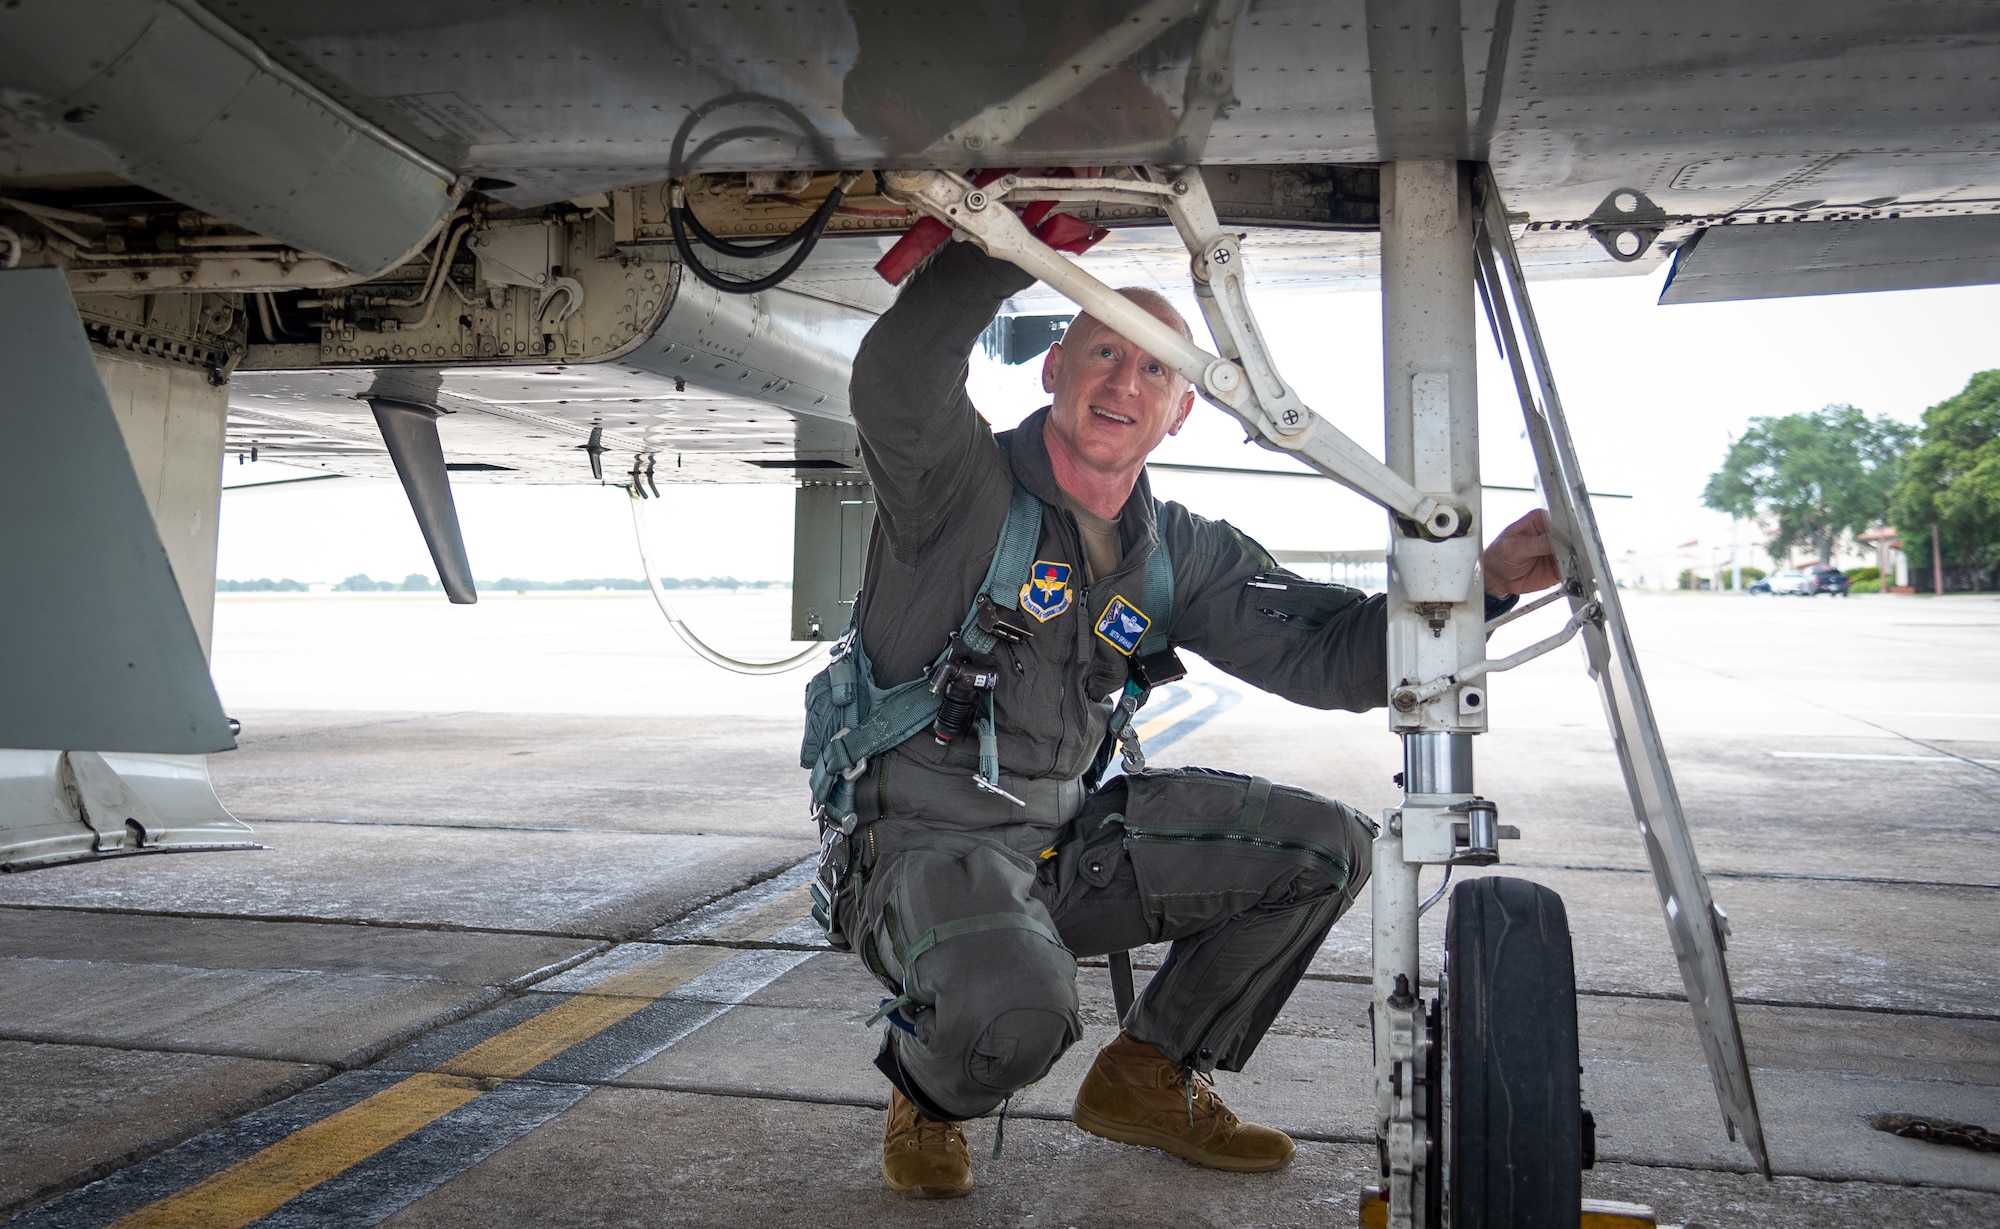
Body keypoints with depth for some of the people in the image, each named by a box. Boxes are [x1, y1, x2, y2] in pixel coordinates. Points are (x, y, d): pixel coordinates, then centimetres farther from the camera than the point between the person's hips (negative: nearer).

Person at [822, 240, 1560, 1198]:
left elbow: (1330, 655, -1)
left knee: (1325, 848, -1)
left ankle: (1149, 1078, 16)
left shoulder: (1179, 552, 6)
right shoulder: (962, 488, -12)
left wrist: (1482, 577, -13)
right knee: (1014, 1008, -37)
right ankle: (926, 1099, 4)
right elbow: (898, 381, -35)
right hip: (924, 841, -6)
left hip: (1069, 837, 7)